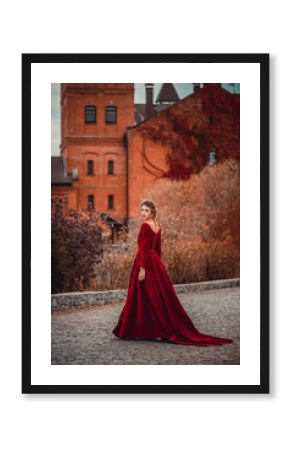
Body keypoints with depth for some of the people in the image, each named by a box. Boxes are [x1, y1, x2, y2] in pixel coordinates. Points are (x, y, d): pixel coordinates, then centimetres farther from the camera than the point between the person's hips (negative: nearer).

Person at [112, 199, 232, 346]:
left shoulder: (145, 226, -15)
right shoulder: (157, 226, 11)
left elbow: (144, 249, -19)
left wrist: (142, 268, -20)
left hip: (145, 262, -8)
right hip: (155, 261, 8)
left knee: (140, 298, -2)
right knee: (161, 296, 9)